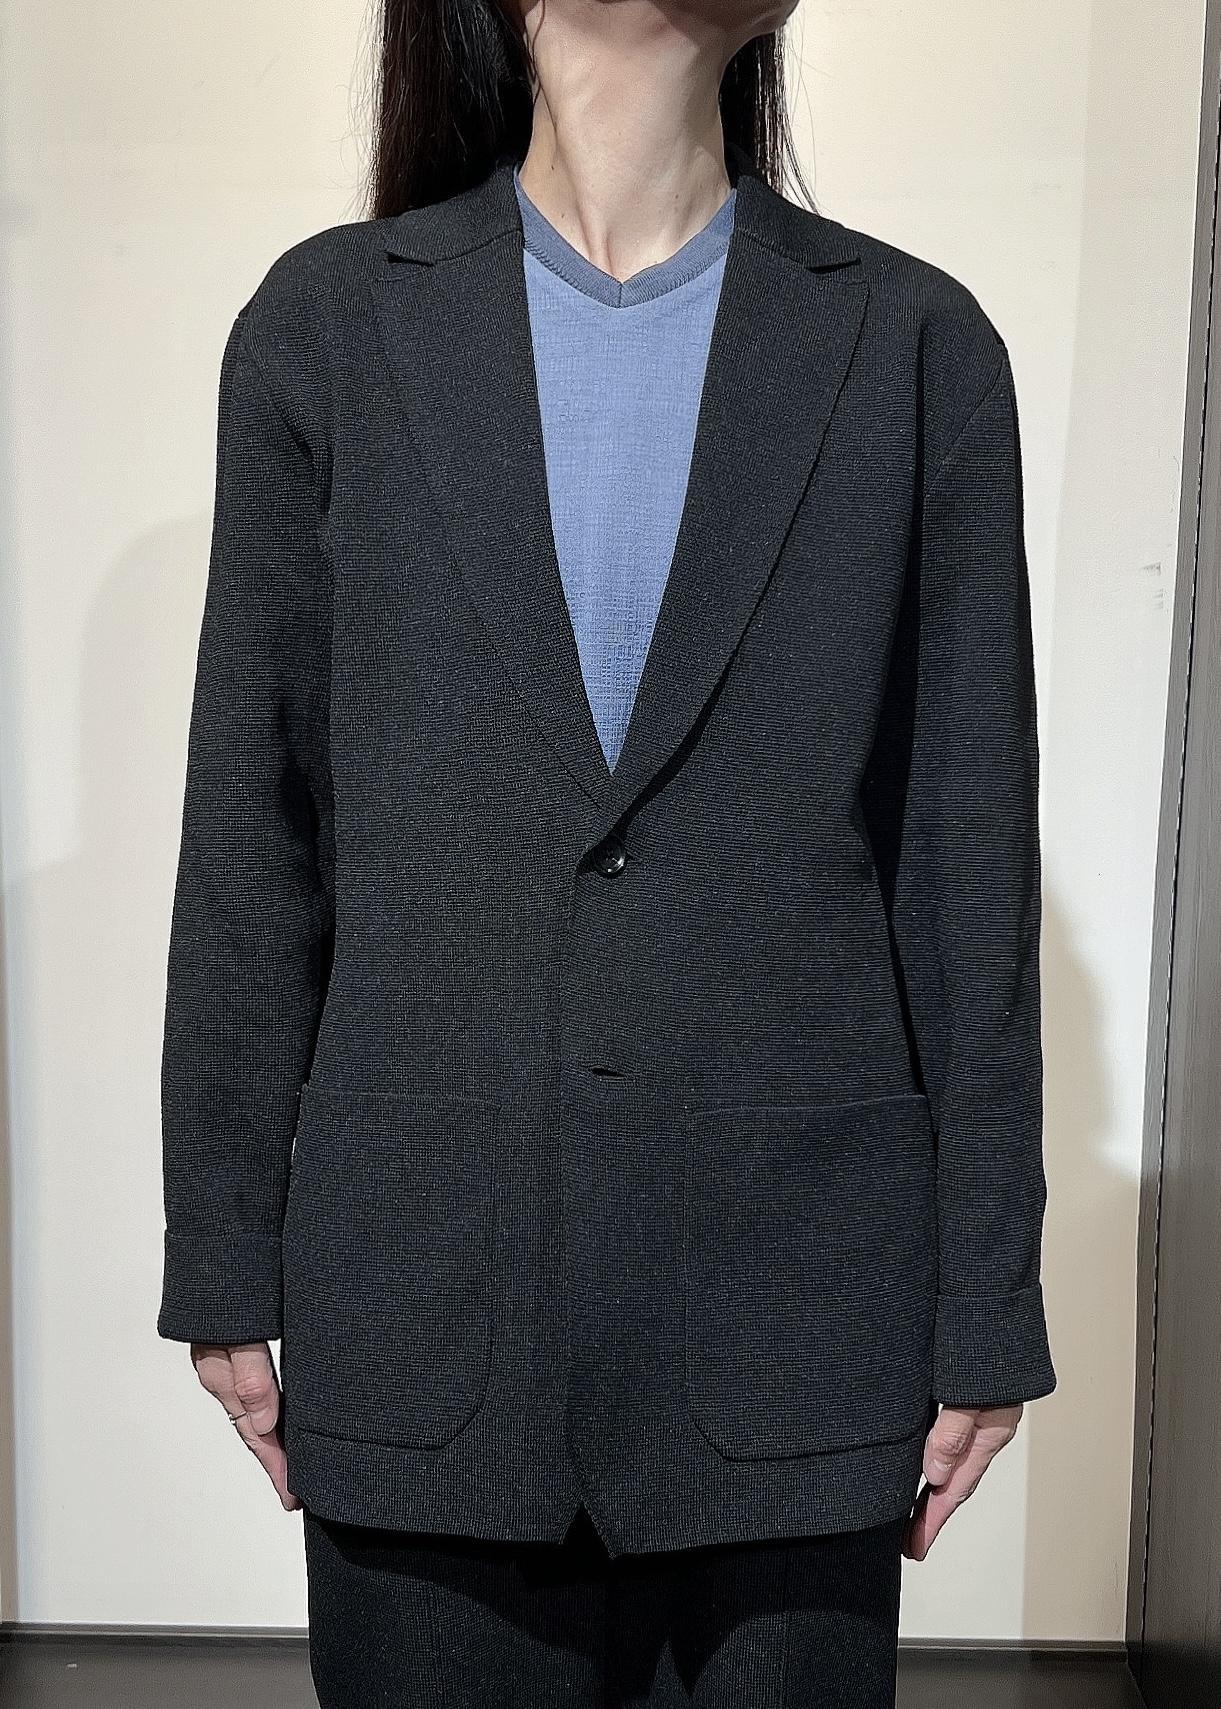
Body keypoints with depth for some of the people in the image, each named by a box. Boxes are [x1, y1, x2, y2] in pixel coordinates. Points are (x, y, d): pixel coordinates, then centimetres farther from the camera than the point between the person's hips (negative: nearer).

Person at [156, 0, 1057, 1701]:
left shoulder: (917, 345, 1)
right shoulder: (327, 327, 0)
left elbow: (970, 861, 0)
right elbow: (252, 827, 2)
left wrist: (985, 1312, 2)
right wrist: (224, 1264, 4)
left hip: (797, 1311, 1)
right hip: (424, 1297, 0)